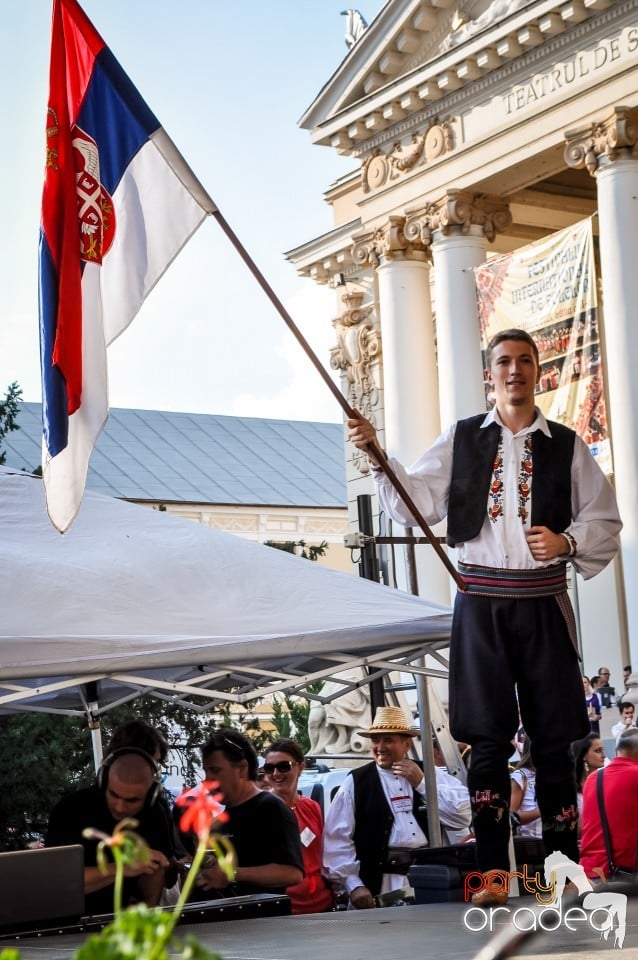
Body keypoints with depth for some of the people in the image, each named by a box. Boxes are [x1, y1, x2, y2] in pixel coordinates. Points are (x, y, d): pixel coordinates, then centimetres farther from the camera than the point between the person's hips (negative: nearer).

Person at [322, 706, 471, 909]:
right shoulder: (356, 783, 7)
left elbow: (463, 816, 1)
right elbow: (337, 840, 3)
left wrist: (422, 783, -1)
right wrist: (354, 885, -6)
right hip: (383, 884, -1)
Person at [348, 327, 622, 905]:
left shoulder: (567, 446, 8)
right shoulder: (461, 439, 9)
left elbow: (605, 523, 10)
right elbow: (415, 503, 2)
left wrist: (568, 541, -9)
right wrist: (376, 455, -10)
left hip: (544, 603, 0)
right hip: (481, 602, 0)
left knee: (554, 738, 2)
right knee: (488, 738, -1)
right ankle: (493, 872, 4)